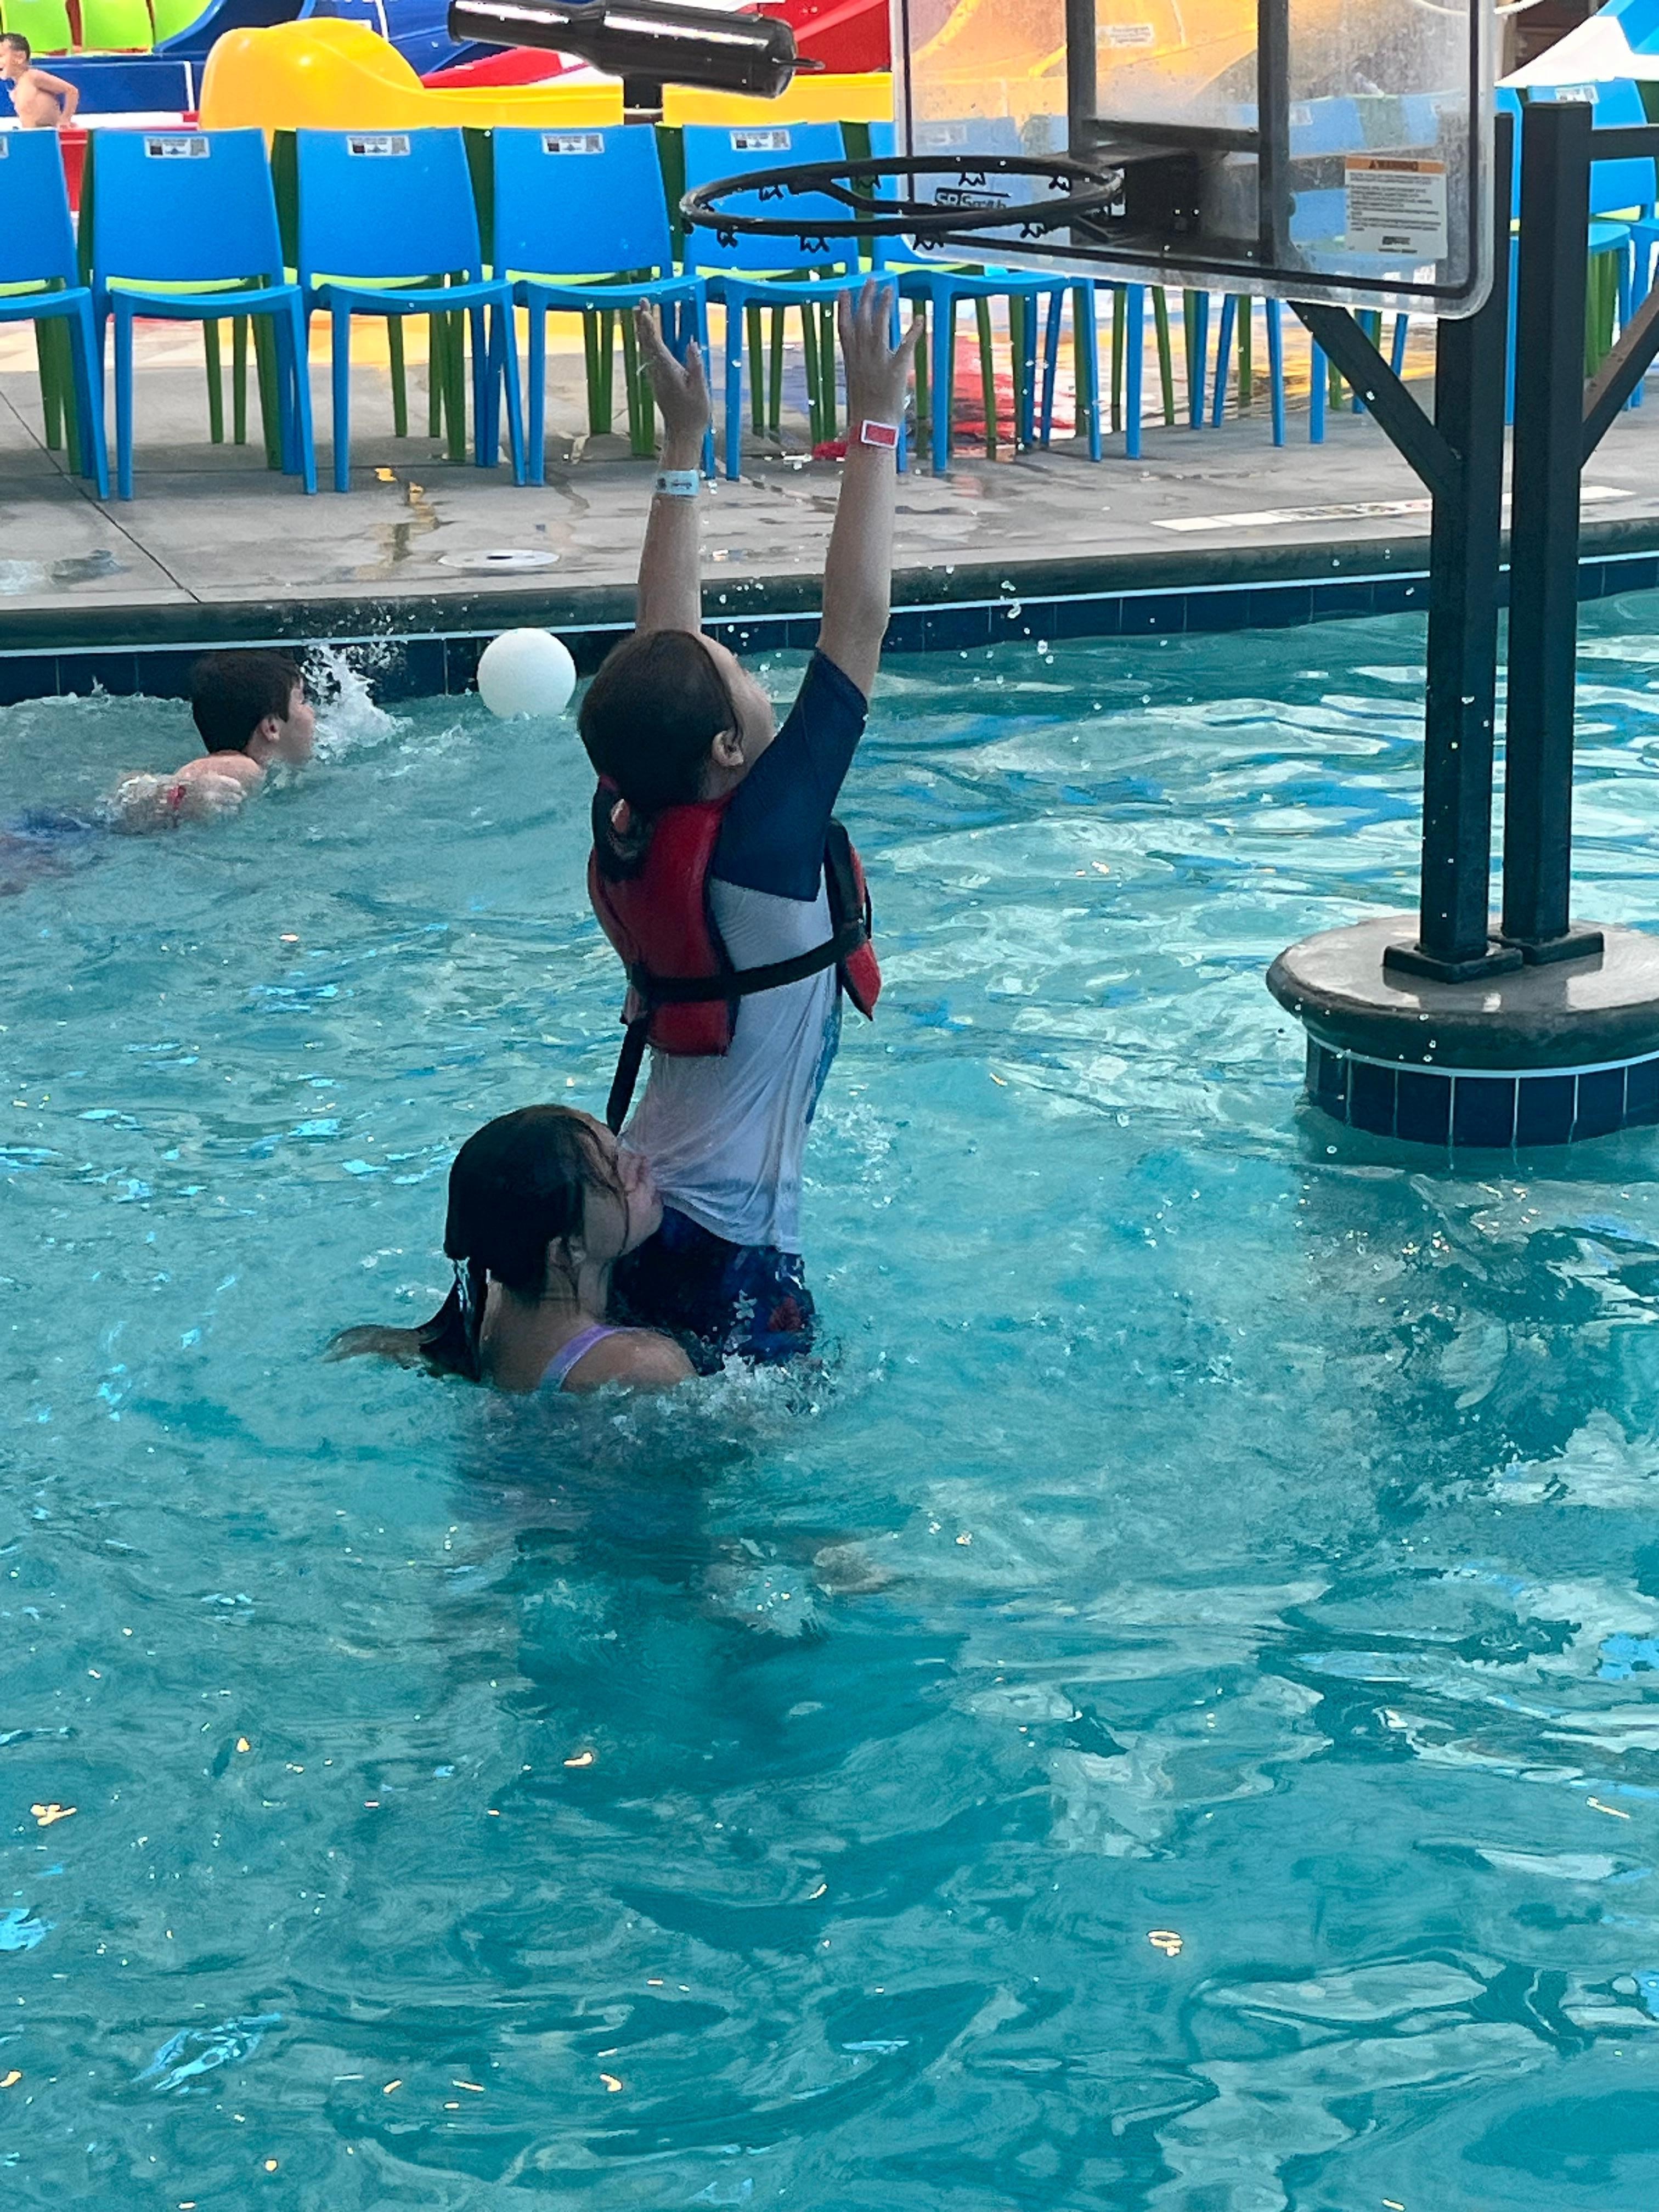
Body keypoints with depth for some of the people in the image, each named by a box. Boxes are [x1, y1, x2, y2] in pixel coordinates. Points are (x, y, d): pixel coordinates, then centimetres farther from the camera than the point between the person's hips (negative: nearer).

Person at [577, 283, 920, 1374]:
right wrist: (875, 426, -17)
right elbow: (856, 625, -22)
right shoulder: (762, 843, -22)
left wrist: (685, 443, 9)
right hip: (725, 1254, -8)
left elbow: (662, 637, 8)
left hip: (632, 1212, 9)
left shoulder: (627, 822, -3)